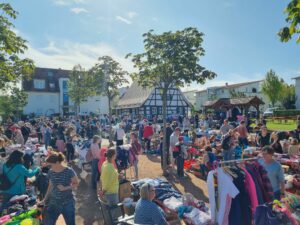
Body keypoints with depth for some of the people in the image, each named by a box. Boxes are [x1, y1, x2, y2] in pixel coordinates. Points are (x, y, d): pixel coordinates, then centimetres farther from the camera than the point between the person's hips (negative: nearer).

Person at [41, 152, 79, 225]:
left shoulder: (69, 171, -16)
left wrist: (65, 188, -22)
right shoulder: (50, 172, -2)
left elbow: (76, 184, -8)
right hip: (54, 203, 4)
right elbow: (50, 186, 12)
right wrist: (45, 200, 13)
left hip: (68, 203, -4)